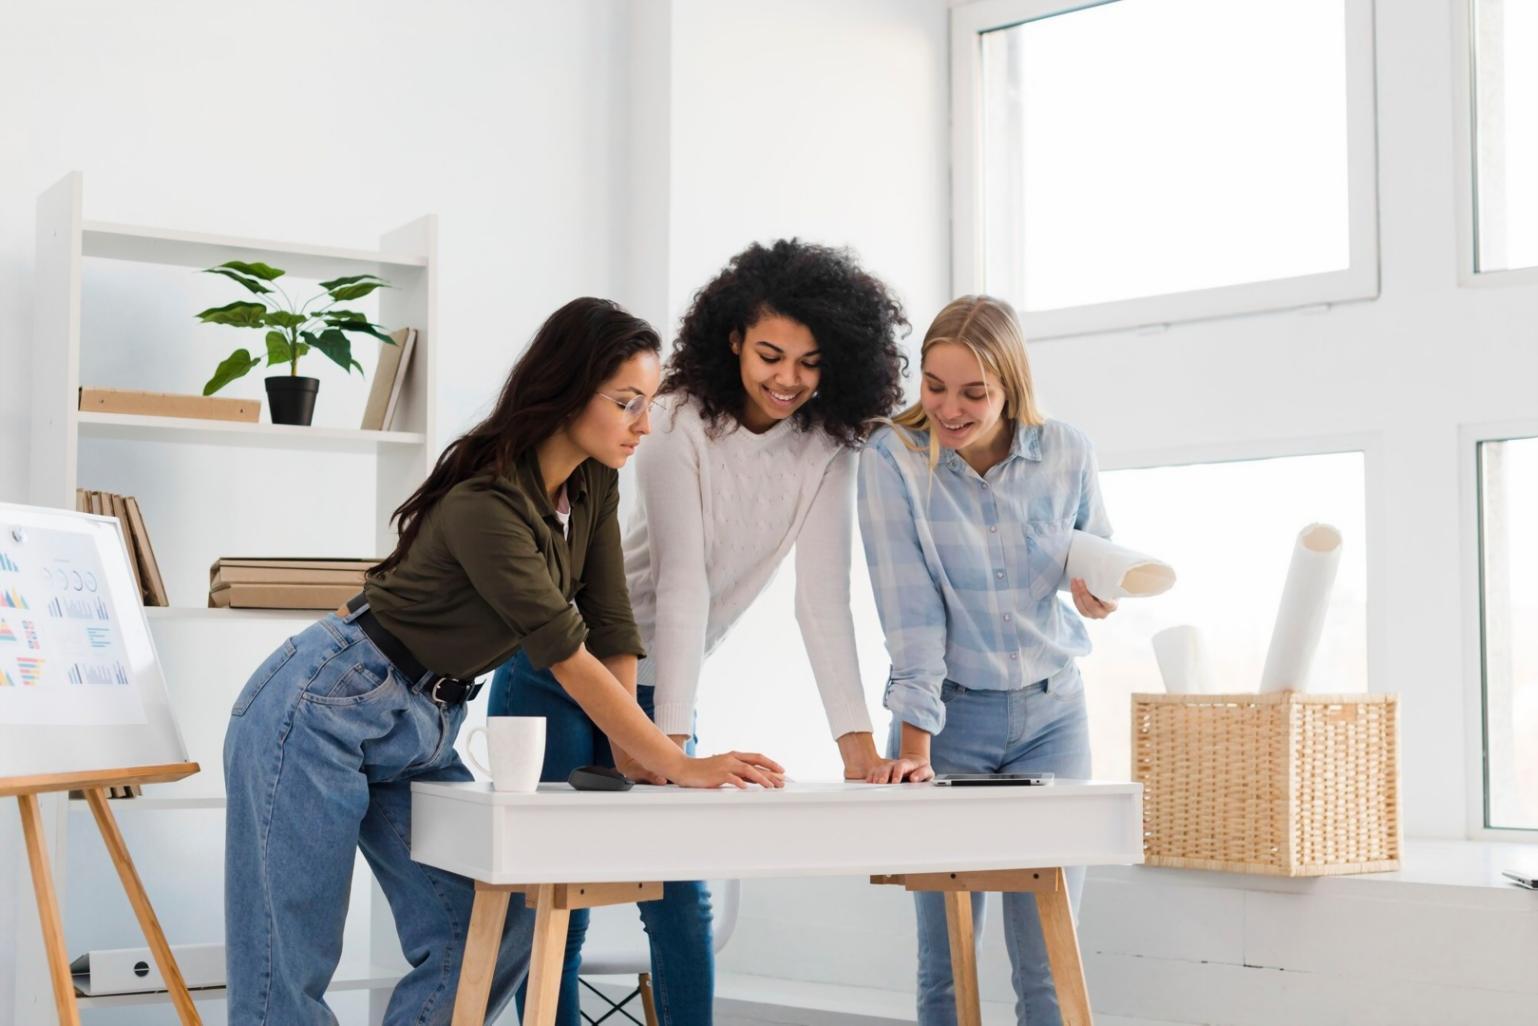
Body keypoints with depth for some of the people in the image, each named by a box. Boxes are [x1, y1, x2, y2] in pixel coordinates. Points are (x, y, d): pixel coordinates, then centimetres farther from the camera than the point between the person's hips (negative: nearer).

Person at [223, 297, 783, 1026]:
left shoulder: (593, 484, 0)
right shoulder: (485, 505, -25)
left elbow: (612, 629, 2)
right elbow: (569, 659, -24)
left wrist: (632, 763, -7)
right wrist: (678, 767, -20)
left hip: (423, 730, 9)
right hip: (325, 709, -9)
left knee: (497, 931, -1)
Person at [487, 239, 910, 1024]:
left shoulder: (825, 445, -8)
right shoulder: (680, 422, -19)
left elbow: (822, 599, -14)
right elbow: (682, 584, -25)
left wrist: (856, 737, -24)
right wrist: (672, 740, -31)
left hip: (652, 685, 4)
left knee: (679, 896, -1)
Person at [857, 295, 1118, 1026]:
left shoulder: (1067, 453, -6)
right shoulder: (893, 457, -12)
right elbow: (909, 608, -17)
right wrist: (913, 743, -22)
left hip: (1051, 712, 2)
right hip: (948, 718, -1)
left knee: (1047, 963, 1)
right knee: (946, 961, 2)